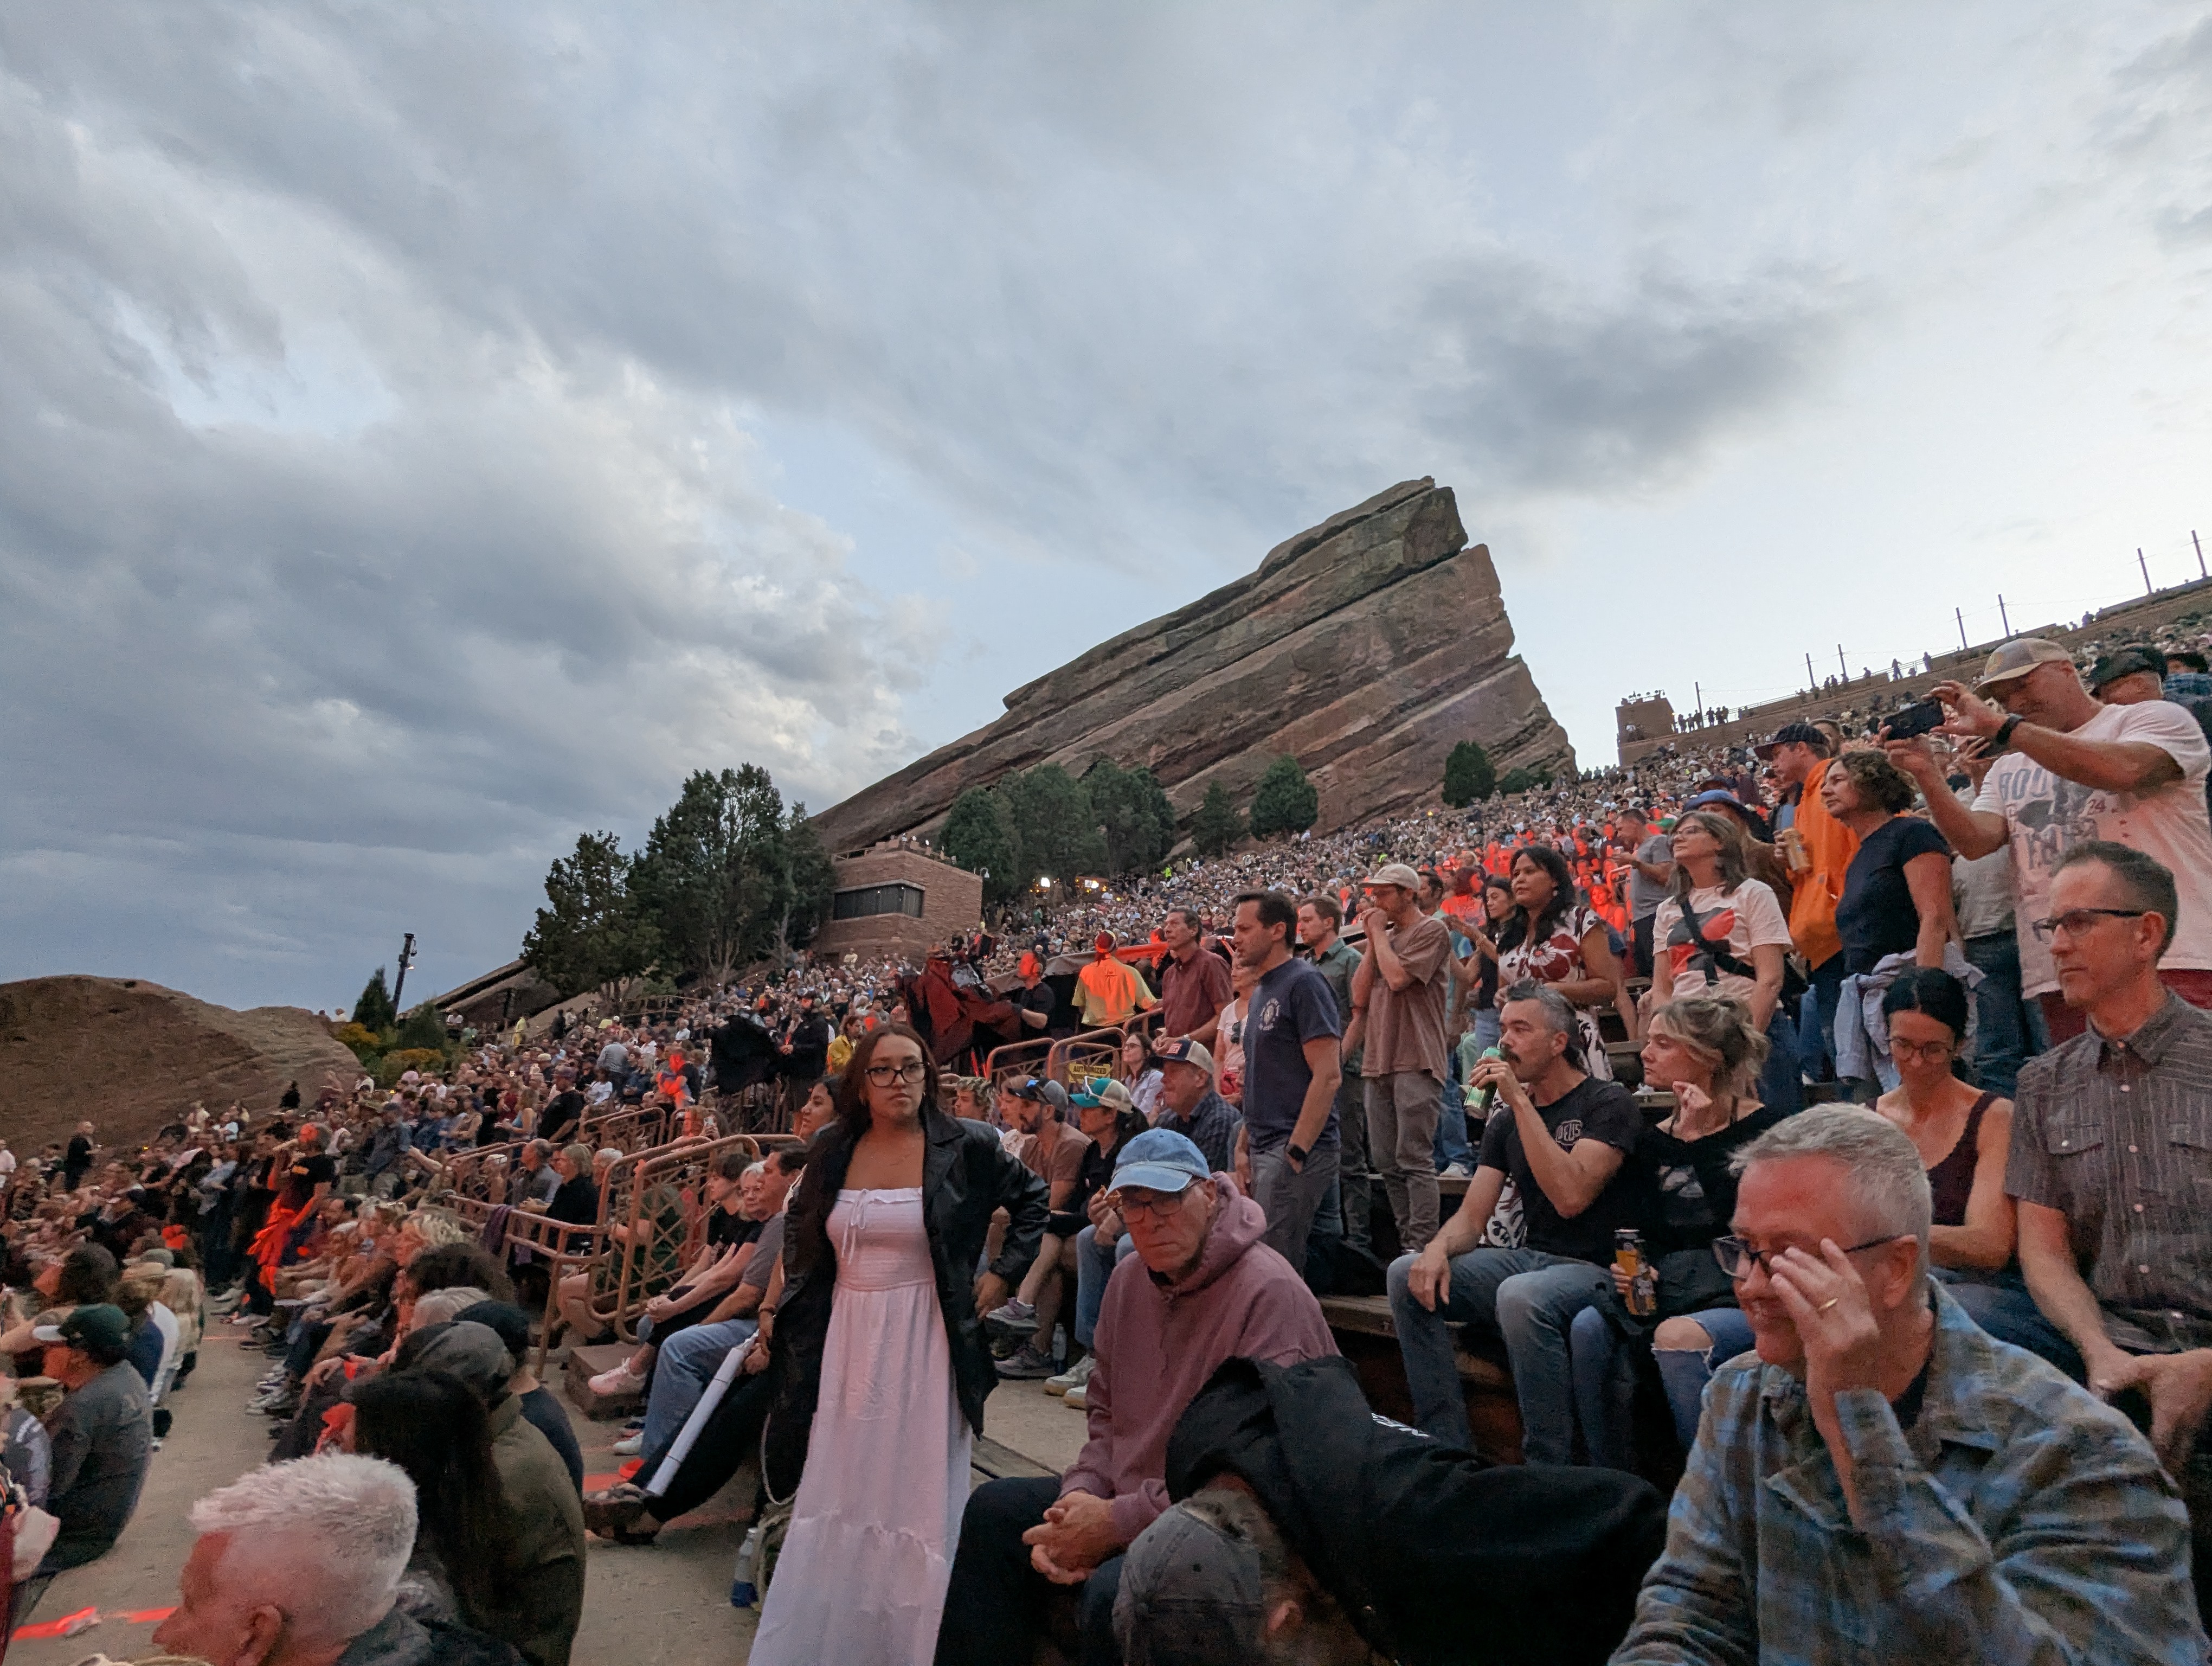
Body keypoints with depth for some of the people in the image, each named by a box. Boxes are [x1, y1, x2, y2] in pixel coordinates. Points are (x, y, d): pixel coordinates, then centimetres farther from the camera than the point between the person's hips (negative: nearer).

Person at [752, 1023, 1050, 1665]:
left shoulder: (966, 1147, -9)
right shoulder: (832, 1152, 2)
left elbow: (1034, 1200, 4)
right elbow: (803, 1231, 17)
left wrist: (1004, 1273, -2)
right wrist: (783, 1313, 12)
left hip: (923, 1346, -3)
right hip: (845, 1345, 3)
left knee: (918, 1497, 4)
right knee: (835, 1493, 12)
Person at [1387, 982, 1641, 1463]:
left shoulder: (1608, 1102, -7)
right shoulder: (1506, 1121, 12)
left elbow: (1571, 1197, -24)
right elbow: (1472, 1217, 6)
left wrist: (1521, 1102, -23)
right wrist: (1438, 1248, -17)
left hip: (1593, 1267, -7)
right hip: (1528, 1259, 7)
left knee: (1520, 1296, -37)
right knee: (1407, 1274, -12)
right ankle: (1447, 1446, -6)